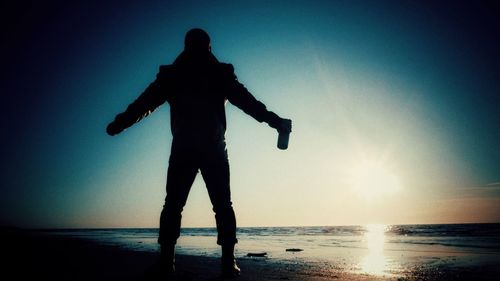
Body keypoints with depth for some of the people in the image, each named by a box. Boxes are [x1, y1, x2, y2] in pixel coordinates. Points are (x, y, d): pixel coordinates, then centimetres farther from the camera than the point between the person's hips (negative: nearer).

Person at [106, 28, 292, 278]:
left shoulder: (171, 74, 10)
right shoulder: (221, 73, 7)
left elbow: (145, 102, 12)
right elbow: (247, 101, 3)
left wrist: (119, 123, 24)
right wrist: (275, 121, 8)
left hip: (182, 148, 1)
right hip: (213, 147, -1)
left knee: (173, 204, 7)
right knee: (222, 205, 4)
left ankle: (166, 261, 2)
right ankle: (228, 262, -1)